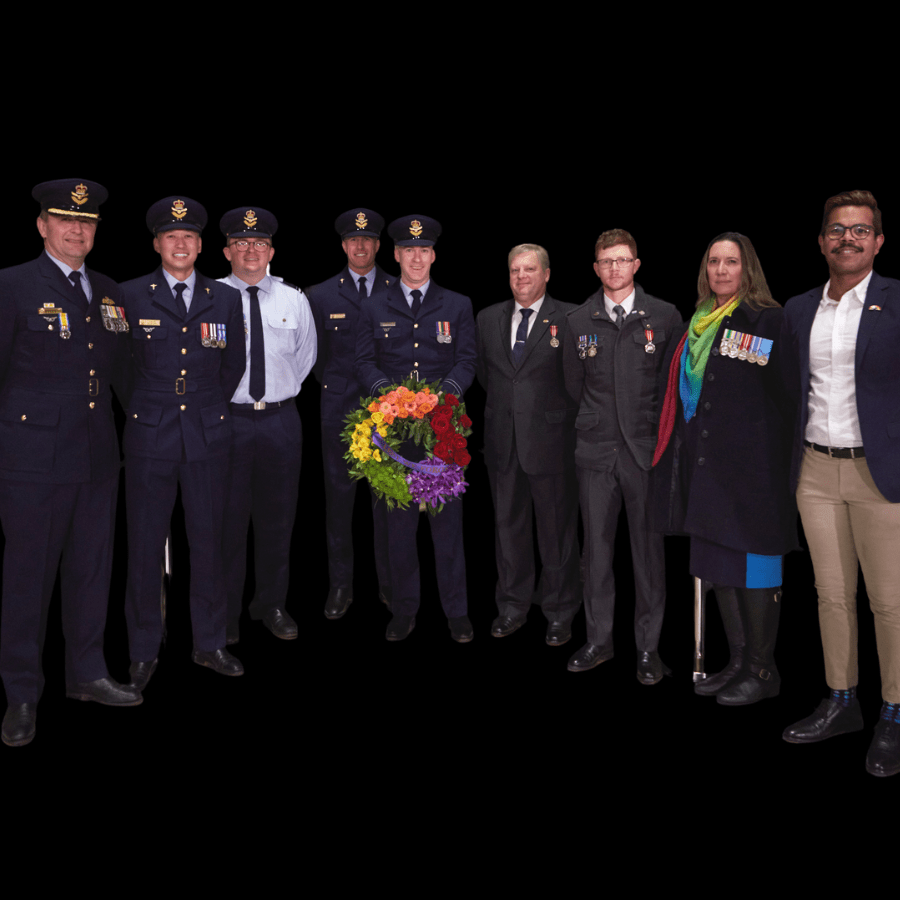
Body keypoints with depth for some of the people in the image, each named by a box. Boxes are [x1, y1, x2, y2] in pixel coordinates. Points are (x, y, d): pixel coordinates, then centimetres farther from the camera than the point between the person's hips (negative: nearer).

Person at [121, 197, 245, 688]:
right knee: (144, 545, 4)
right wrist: (147, 408, 8)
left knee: (208, 541, 9)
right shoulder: (130, 295, 1)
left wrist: (209, 407, 12)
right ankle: (144, 651, 19)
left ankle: (209, 643, 23)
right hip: (149, 438, -1)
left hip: (208, 436, 2)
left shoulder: (226, 298, 7)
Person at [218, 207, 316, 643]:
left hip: (281, 420, 3)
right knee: (227, 518, 3)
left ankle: (272, 604, 26)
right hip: (226, 419, -3)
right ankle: (225, 614, 17)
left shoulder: (294, 300, 6)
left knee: (278, 517, 11)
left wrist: (281, 394, 11)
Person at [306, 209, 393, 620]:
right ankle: (340, 585, 12)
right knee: (339, 494, 3)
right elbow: (316, 355, 13)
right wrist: (337, 389, 8)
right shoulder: (322, 295, 7)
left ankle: (389, 582, 14)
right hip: (340, 409, 1)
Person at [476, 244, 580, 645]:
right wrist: (503, 405, 9)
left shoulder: (569, 318, -5)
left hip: (551, 440, -4)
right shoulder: (488, 318, 10)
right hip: (503, 440, 4)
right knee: (508, 523, 13)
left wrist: (557, 413, -4)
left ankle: (559, 611, 20)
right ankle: (512, 605, 27)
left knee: (556, 526, 5)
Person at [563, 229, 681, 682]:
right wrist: (596, 422, 12)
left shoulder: (665, 316, 2)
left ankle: (649, 646, 15)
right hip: (596, 450, 2)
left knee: (648, 547, 3)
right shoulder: (578, 321, 8)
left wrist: (662, 435, 5)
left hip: (646, 448, -2)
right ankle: (598, 639, 21)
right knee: (596, 546, 8)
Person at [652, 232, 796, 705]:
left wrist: (778, 461, -15)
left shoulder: (767, 321, -6)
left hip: (751, 465, -7)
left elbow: (784, 395, -10)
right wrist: (673, 454, 14)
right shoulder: (695, 325, 15)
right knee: (717, 564, 12)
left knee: (753, 564, -1)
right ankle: (738, 661, 25)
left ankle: (763, 669, 14)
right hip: (703, 465, 7)